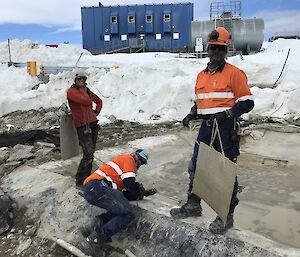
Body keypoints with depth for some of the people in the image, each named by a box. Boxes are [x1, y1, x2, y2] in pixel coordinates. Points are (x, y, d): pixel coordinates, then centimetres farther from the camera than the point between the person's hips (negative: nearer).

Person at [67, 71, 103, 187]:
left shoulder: (87, 91, 17)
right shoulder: (71, 91, -5)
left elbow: (99, 101, 30)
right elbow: (86, 101, -19)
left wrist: (96, 112, 15)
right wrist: (83, 91, -1)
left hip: (93, 124, 7)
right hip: (82, 126, -7)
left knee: (90, 152, 11)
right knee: (88, 154, -15)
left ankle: (87, 176, 23)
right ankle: (80, 181, -7)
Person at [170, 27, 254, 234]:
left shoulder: (235, 73, -6)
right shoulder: (201, 75, 15)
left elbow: (247, 102, -9)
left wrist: (226, 114, -21)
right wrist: (192, 114, 8)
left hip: (226, 129, -7)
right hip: (206, 127, 7)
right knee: (195, 167, 13)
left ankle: (226, 216, 15)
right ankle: (193, 205, 30)